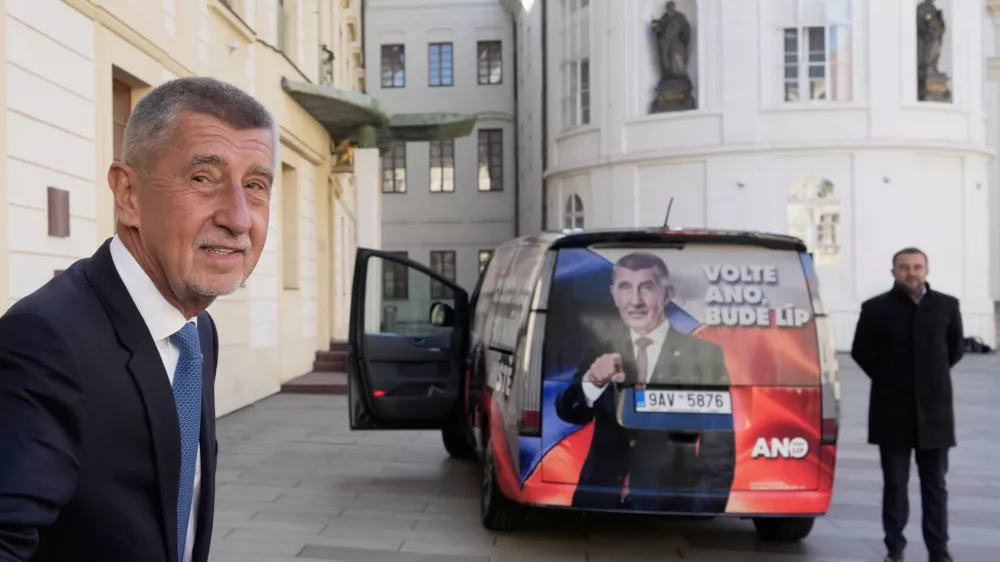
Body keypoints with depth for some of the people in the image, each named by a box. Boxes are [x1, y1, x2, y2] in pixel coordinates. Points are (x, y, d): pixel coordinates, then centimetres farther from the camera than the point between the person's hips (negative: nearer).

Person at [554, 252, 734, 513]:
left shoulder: (704, 355, -4)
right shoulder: (598, 354, 3)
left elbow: (719, 448, -2)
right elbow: (567, 413, -9)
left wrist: (705, 512, -7)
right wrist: (591, 382, -28)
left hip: (668, 505, -2)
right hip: (599, 502, 2)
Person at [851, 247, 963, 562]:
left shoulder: (947, 305, 2)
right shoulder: (876, 308, -2)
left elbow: (956, 347, 15)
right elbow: (860, 351, 8)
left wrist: (934, 376, 10)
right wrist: (886, 378, 6)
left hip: (934, 409, 1)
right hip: (892, 410, -1)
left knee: (935, 484, 7)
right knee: (895, 483, 5)